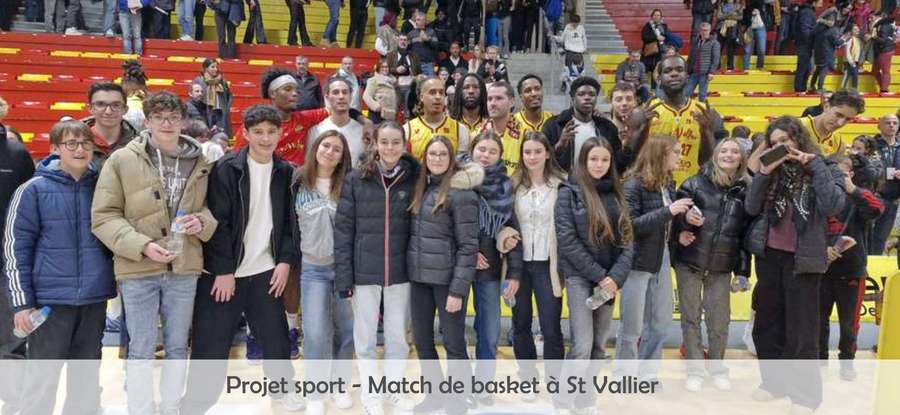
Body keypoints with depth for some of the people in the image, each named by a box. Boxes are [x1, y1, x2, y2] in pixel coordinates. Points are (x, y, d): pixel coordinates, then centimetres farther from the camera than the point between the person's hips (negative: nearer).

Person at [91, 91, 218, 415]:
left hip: (184, 269, 3)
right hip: (138, 270, -3)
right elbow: (103, 217, -5)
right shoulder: (121, 160, -4)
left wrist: (202, 222, -9)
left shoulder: (201, 162, 3)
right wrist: (142, 245, -17)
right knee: (141, 350, 6)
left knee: (178, 347, 14)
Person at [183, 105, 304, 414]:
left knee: (275, 335, 13)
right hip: (223, 271, -3)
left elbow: (289, 221, 8)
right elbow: (217, 222, -11)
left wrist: (286, 261, -1)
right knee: (211, 342, 2)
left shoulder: (285, 172, 4)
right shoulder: (226, 168, -8)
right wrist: (223, 270, -14)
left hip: (266, 270, 3)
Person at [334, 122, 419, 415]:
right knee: (365, 336, 10)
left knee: (398, 335, 13)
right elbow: (343, 230, -5)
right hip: (364, 272, -1)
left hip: (401, 272, 1)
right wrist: (343, 276, -8)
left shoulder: (414, 180, -1)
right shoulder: (356, 180, -5)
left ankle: (394, 388, 32)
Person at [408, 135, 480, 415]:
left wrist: (458, 289, -17)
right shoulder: (421, 189, 9)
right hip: (419, 277, 7)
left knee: (453, 342, 2)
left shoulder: (461, 193, -11)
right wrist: (411, 271, 6)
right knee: (421, 339, 14)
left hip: (447, 279, -7)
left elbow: (468, 246, -14)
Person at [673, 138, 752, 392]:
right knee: (691, 316, 6)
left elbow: (746, 233, 7)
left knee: (719, 320, 6)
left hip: (722, 267, 2)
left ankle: (717, 368, 26)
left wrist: (743, 271, 5)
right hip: (689, 261, -1)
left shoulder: (745, 191, 4)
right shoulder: (696, 183, -3)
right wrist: (684, 219, -24)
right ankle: (695, 369, 18)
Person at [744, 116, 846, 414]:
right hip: (768, 256, 5)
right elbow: (751, 208, -1)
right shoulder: (773, 171, 8)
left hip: (802, 259, -4)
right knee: (766, 324, 13)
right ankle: (774, 381, 29)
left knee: (800, 329, 2)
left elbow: (833, 206, -20)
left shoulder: (825, 170, -2)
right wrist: (764, 172, -11)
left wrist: (814, 164, -17)